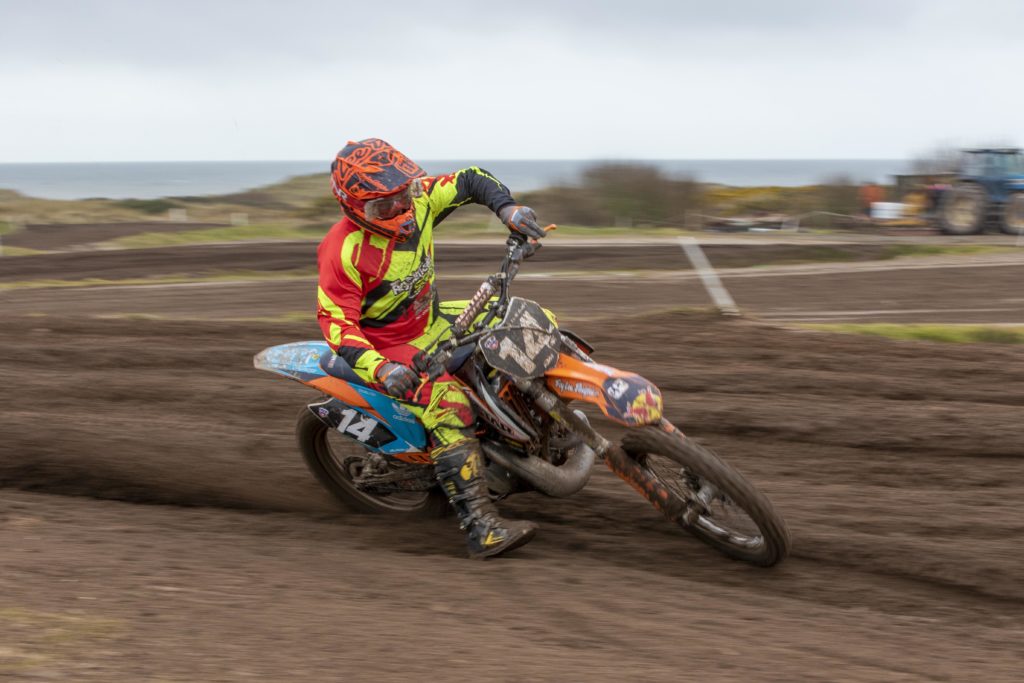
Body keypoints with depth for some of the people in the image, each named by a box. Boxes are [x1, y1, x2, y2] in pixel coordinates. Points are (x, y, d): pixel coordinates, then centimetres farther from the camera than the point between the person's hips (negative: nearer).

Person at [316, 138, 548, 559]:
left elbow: (469, 181, 4)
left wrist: (508, 209, -15)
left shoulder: (417, 201, -8)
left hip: (431, 320, 8)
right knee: (447, 407, -32)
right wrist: (379, 369, -41)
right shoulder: (343, 251, -26)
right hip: (387, 346, -8)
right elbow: (335, 320, -27)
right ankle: (479, 527, -35)